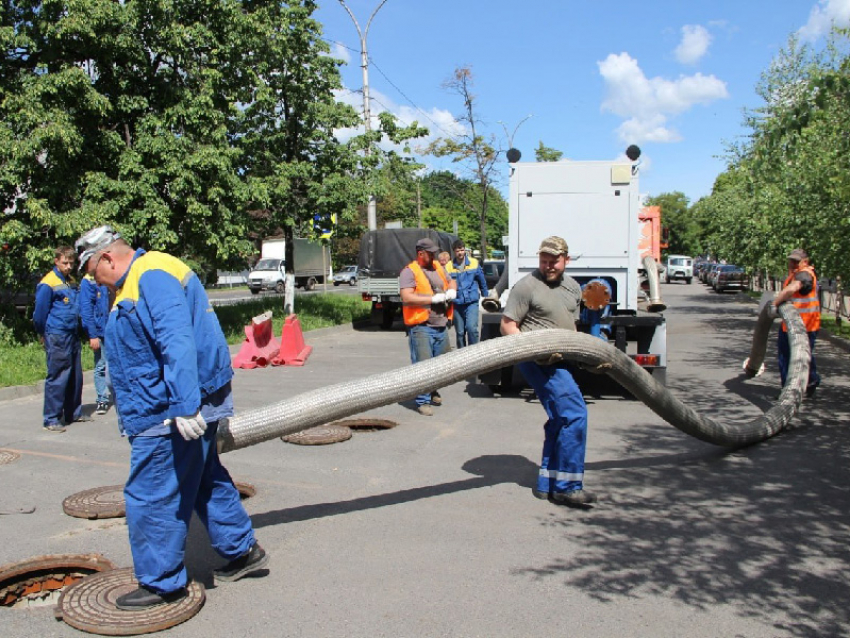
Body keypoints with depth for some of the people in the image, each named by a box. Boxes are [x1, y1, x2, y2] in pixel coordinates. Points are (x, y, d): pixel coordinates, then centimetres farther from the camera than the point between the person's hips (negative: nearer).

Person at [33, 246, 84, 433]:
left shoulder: (72, 282, 13)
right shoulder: (48, 284, -11)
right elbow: (40, 313, -7)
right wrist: (43, 335, 3)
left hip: (72, 336, 8)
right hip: (57, 338, -8)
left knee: (75, 377, 13)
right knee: (57, 378, -5)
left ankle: (74, 413, 24)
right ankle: (51, 420, 1)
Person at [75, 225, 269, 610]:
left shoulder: (153, 276, -17)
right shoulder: (138, 282, 18)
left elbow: (177, 343, -29)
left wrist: (185, 407, -32)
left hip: (169, 416, -11)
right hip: (183, 405, 11)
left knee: (151, 498, 0)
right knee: (205, 482, 20)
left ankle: (161, 583, 15)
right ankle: (242, 552, 32)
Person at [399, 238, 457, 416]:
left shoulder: (438, 267, 15)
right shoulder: (409, 272, -8)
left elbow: (451, 281, 31)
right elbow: (407, 298, -19)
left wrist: (452, 291, 7)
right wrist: (434, 298, -17)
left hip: (441, 327, 7)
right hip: (421, 327, -7)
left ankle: (432, 392, 33)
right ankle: (422, 401, 0)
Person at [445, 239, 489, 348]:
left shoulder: (474, 263, 1)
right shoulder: (449, 267, -2)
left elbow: (482, 281, 12)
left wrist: (486, 296, 19)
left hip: (472, 302, -1)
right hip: (457, 304, 1)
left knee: (471, 328, -18)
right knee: (460, 333, 9)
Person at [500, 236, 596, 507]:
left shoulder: (573, 287, 14)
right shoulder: (527, 286, -10)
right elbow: (507, 325, -10)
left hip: (560, 361, 9)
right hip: (538, 362, -9)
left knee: (560, 421, 12)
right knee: (574, 414, -16)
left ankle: (547, 483, 23)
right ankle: (567, 486, -8)